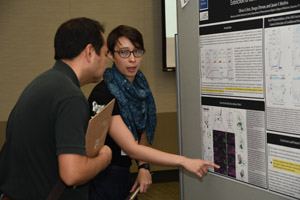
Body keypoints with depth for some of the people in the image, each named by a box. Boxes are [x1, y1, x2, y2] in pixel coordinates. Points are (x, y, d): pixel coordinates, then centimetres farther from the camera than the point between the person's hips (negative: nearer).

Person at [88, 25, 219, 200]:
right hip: (102, 180, -7)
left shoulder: (139, 87, 3)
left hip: (123, 177, 7)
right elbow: (131, 148, -24)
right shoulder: (103, 95, -22)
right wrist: (184, 161, -24)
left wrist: (144, 167, -4)